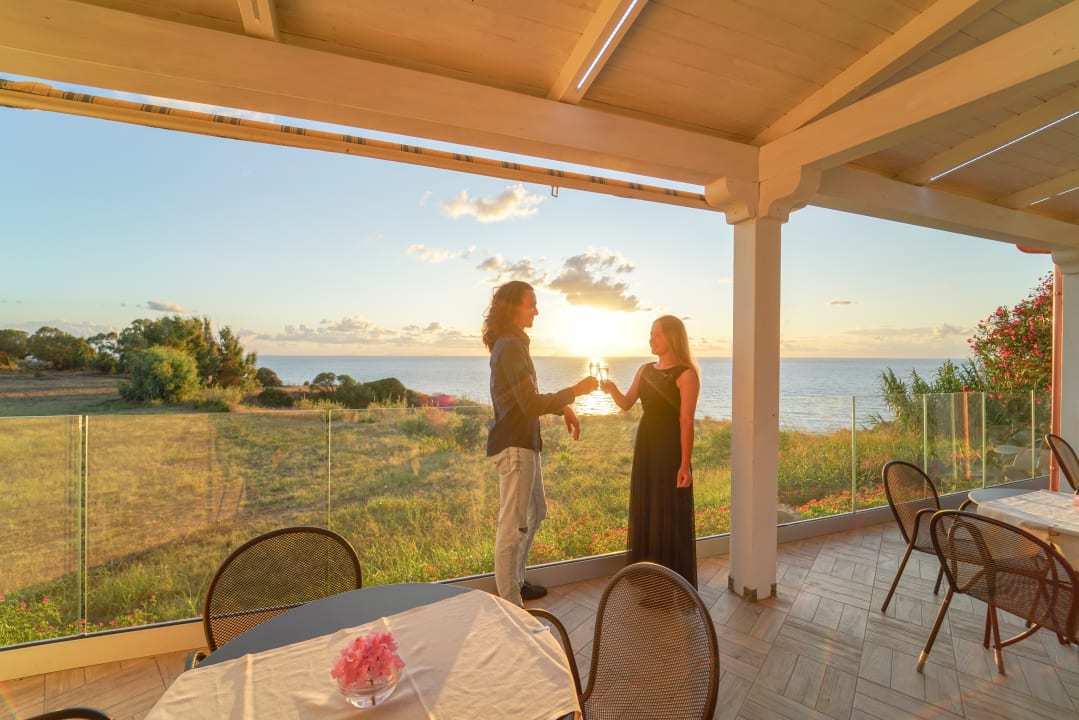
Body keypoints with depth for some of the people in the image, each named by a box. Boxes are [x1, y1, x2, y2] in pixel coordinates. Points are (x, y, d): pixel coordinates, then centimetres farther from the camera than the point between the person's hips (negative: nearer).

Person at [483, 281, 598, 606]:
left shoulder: (512, 344, 14)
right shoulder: (510, 347, -17)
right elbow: (531, 403, -22)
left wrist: (563, 408, 10)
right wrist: (575, 391, -13)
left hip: (523, 443, 11)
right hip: (514, 446, -11)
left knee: (535, 513, 21)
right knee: (513, 525, -1)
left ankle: (515, 582, 36)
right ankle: (509, 603, 13)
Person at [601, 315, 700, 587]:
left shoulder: (686, 374, -11)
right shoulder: (645, 370, 9)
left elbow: (686, 421, -15)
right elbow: (626, 404, 10)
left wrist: (685, 464, -17)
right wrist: (612, 388, -11)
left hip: (671, 450, -7)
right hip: (645, 447, 7)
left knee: (672, 517, 2)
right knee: (644, 513, 15)